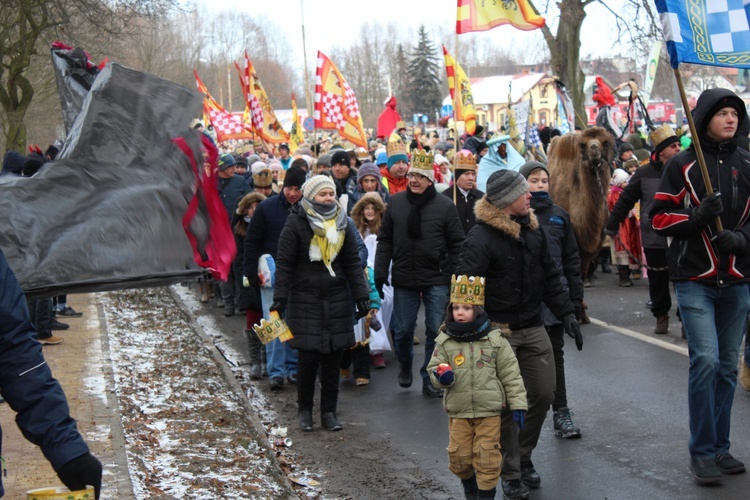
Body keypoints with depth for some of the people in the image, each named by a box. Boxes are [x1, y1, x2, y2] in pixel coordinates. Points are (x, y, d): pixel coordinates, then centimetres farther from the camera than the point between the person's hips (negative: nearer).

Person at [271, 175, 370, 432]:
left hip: (337, 299, 4)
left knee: (333, 357, 5)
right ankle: (305, 410, 15)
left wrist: (361, 295, 4)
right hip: (305, 300, -4)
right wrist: (280, 298, -10)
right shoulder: (296, 223, -5)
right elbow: (284, 263, -5)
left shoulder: (343, 223, 8)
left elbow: (353, 262, 11)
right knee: (308, 357, -3)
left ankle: (329, 411, 16)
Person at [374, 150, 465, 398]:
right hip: (404, 279, 2)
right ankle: (405, 364, 39)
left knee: (436, 331, 1)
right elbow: (385, 240, 8)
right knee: (402, 329, 10)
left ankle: (430, 379, 15)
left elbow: (456, 245, 0)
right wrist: (380, 273, 2)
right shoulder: (396, 202, 3)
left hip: (437, 280, -2)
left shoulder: (445, 206, -4)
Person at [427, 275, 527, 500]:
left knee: (487, 456, -1)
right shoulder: (445, 340, 0)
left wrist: (518, 404, -4)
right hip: (458, 412, 2)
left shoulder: (495, 339, -4)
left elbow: (510, 374, -1)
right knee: (459, 456, 10)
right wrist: (441, 376, -20)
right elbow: (434, 366, 4)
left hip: (489, 411, -2)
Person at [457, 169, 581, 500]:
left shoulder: (532, 230, 7)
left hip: (533, 329, 7)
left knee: (543, 393, 9)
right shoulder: (480, 238, -17)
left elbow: (549, 277, 15)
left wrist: (566, 313, 10)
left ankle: (523, 456, 30)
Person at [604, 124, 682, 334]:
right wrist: (612, 225, 1)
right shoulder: (644, 174, -3)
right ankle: (661, 315, 28)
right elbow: (625, 200, 3)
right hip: (654, 239, 0)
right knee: (658, 280, 11)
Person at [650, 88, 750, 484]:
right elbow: (659, 218, -2)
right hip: (694, 279, -4)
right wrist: (697, 217, -18)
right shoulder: (682, 165, -2)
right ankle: (702, 451, -1)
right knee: (705, 359, -14)